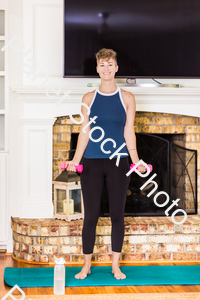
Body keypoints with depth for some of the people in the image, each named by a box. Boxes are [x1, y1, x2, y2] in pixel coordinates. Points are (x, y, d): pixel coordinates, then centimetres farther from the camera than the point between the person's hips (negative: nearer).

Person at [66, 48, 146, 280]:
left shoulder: (127, 98, 3)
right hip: (92, 164, 0)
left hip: (118, 163, 0)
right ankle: (86, 265, 15)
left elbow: (129, 133, 2)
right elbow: (84, 132, 2)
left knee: (117, 215, 5)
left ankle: (115, 265, 17)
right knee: (91, 215, 2)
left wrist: (136, 162, -6)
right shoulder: (89, 98, 4)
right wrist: (75, 161, -6)